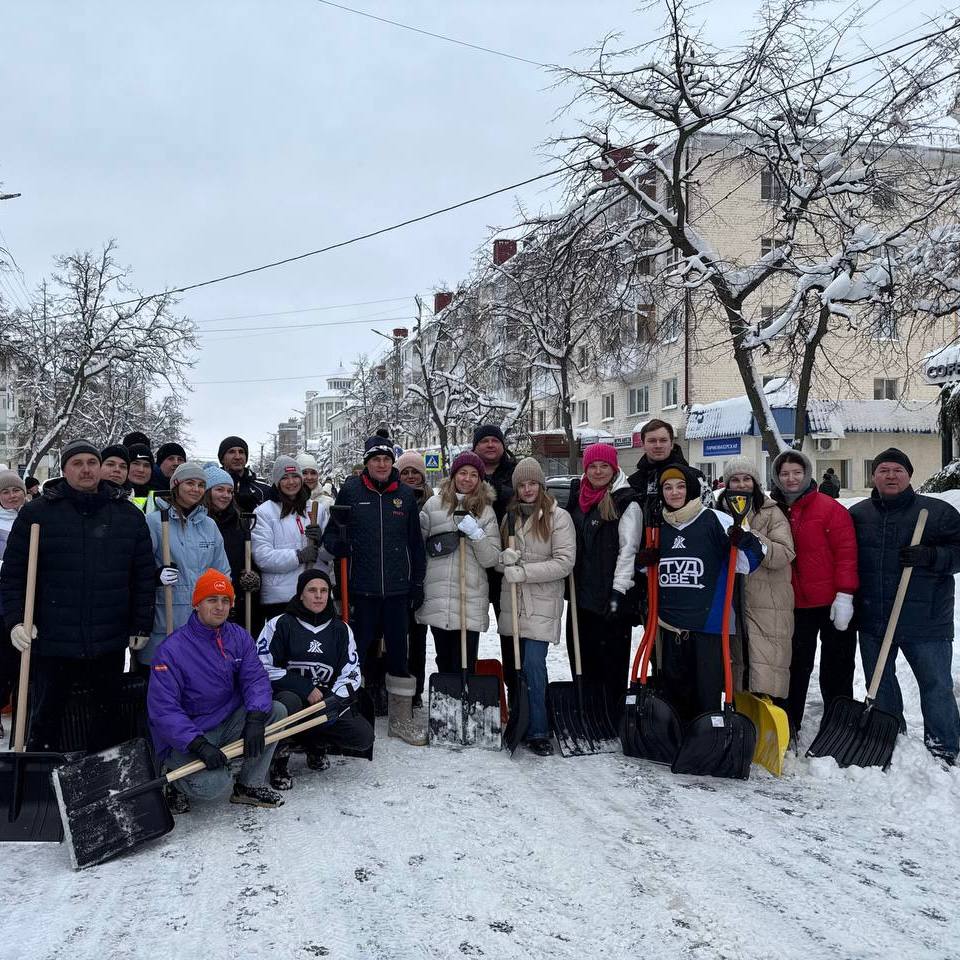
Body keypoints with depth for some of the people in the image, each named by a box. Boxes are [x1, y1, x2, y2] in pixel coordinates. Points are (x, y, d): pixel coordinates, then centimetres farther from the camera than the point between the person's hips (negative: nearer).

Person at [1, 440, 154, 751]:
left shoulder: (128, 515, 4)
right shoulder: (36, 512, -1)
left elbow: (144, 575, 5)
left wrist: (142, 625, 2)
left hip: (109, 644, 2)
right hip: (50, 642, -1)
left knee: (106, 719, 14)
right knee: (45, 717, 12)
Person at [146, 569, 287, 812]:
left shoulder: (239, 637, 1)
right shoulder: (171, 649, -17)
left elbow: (256, 679, -7)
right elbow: (162, 709, -21)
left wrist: (255, 719, -26)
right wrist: (199, 745, -31)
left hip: (228, 724, 6)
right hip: (184, 739, -6)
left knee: (276, 711, -14)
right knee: (215, 785, -29)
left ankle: (249, 786, 0)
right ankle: (177, 780, 7)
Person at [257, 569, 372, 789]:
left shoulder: (340, 630, 7)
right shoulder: (280, 625, -5)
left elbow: (352, 674, 3)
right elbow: (262, 667, -12)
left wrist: (334, 700, -17)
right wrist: (305, 688, -18)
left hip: (327, 699, 4)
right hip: (287, 695, -3)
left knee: (364, 737, -15)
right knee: (288, 701, -39)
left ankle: (316, 741, 15)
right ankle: (279, 759, -12)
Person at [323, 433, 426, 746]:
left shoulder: (406, 494, 7)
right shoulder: (350, 490, 1)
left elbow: (415, 543, 10)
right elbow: (332, 530, 4)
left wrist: (417, 583, 8)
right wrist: (337, 544, -18)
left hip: (397, 589, 2)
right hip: (361, 588, -2)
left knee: (398, 650, 8)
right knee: (357, 650, 3)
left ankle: (400, 717, 20)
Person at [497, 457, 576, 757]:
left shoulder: (559, 517, -4)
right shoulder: (510, 516, 13)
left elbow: (564, 562, -12)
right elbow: (497, 560, 17)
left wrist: (523, 571, -16)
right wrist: (504, 558, -8)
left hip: (543, 603, -5)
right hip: (513, 601, 5)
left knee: (533, 664, -12)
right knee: (517, 666, 9)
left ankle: (538, 732, -2)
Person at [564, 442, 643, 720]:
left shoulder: (626, 504, -7)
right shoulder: (577, 498, 12)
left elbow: (628, 550, -13)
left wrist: (619, 592, -19)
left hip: (610, 596, -7)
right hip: (581, 593, 7)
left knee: (612, 660, 0)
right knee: (581, 657, 13)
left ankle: (614, 721, 10)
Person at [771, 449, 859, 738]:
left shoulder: (831, 508, -8)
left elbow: (846, 552, -11)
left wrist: (844, 595, -16)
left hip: (833, 604, -4)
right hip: (796, 606, 4)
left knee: (836, 670, 8)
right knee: (796, 666, 11)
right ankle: (789, 726, 21)